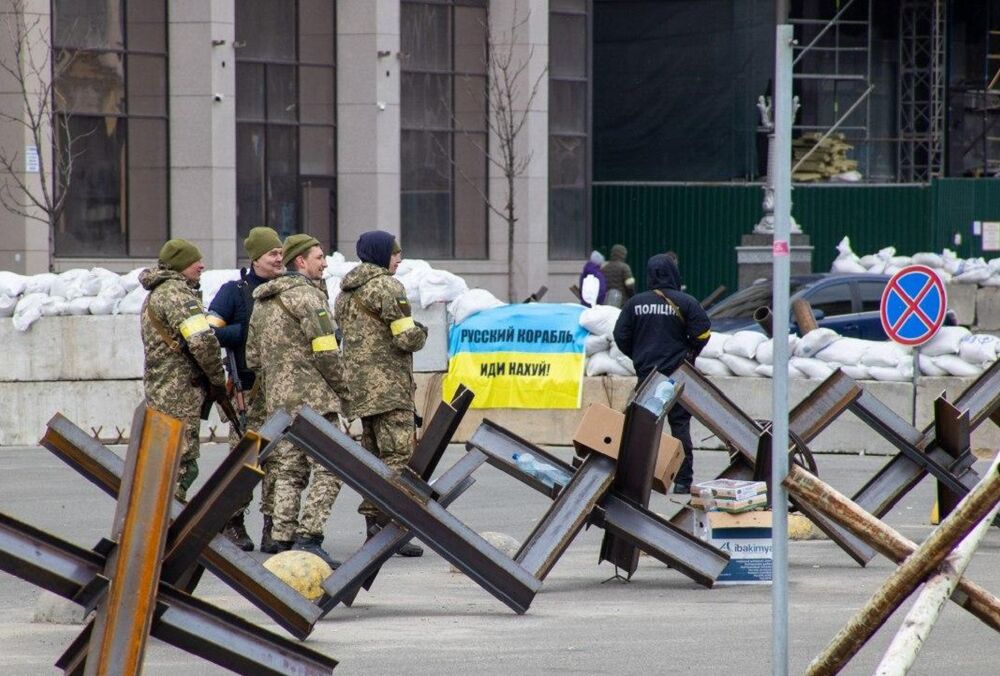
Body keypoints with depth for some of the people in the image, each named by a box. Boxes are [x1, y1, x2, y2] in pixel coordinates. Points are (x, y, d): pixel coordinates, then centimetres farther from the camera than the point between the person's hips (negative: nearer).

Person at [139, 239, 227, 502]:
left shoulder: (154, 295, 21)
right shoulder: (176, 293, -13)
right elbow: (203, 341, -24)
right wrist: (218, 380, -10)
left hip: (158, 391, 10)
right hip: (180, 392, -10)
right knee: (181, 464, -10)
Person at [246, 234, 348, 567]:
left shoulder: (262, 302, 18)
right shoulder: (306, 295, -9)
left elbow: (252, 356, 20)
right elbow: (326, 351, -13)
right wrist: (341, 389, -3)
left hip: (277, 399, 8)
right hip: (313, 396, -8)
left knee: (288, 472, 10)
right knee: (329, 469, -8)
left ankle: (282, 540, 6)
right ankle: (309, 538, -17)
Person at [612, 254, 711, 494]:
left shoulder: (636, 303, 1)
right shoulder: (685, 303, -7)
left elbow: (621, 337, 2)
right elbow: (702, 334, -9)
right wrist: (689, 354, 11)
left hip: (646, 373, 2)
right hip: (678, 374, -2)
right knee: (680, 424, 2)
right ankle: (682, 480, 0)